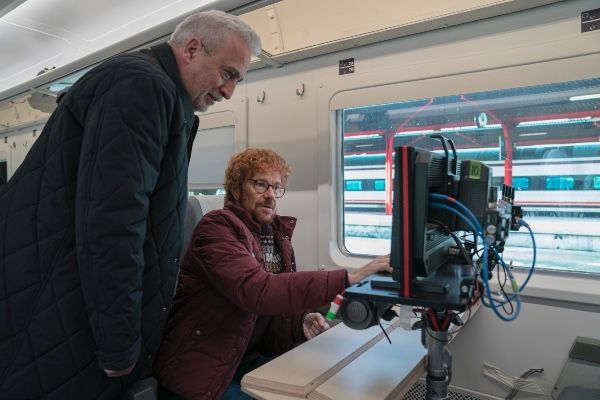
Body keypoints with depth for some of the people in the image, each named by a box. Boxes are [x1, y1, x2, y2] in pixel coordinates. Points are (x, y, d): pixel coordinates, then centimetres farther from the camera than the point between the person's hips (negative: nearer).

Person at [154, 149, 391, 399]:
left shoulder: (278, 237, 5)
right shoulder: (217, 228, -18)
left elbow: (270, 315, 8)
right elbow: (257, 291, -34)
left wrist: (300, 322, -14)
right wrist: (349, 279, -37)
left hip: (248, 362, 7)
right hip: (198, 375, -6)